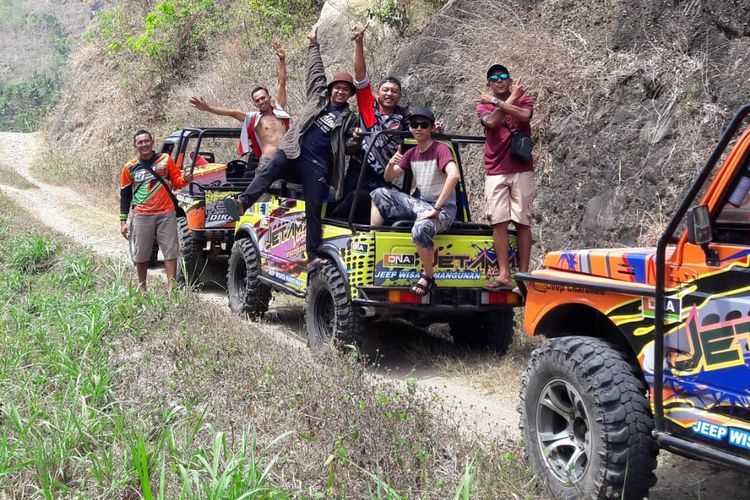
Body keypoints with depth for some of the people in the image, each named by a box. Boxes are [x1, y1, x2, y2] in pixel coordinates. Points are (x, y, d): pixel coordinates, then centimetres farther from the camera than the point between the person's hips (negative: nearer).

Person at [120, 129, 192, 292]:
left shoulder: (165, 159, 1)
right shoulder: (130, 167, 1)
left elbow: (176, 182, 6)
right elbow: (125, 195, 6)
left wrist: (184, 179, -19)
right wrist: (123, 221, 3)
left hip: (166, 214, 0)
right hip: (142, 217, 0)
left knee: (170, 252, 0)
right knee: (141, 254, 7)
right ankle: (142, 288, 23)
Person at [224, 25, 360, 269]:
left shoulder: (350, 119, 17)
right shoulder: (318, 96, 17)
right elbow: (315, 69, 19)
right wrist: (314, 44, 19)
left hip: (318, 166, 0)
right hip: (293, 153, 0)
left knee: (313, 210, -4)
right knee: (270, 169, -31)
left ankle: (312, 255, -3)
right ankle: (243, 202, -47)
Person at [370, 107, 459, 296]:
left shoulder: (440, 149, -11)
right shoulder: (412, 153, 11)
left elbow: (453, 176, -28)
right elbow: (388, 178, 13)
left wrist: (436, 208, -28)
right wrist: (391, 164, -11)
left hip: (442, 208, -7)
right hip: (418, 204, 7)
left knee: (420, 229, -38)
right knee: (379, 194, -1)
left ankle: (428, 277, -16)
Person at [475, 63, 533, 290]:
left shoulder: (523, 99, 10)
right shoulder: (484, 105, 12)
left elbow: (524, 116, -14)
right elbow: (491, 122, -11)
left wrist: (496, 101, -9)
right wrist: (511, 99, -3)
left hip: (521, 170, -1)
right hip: (495, 172, 1)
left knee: (522, 222, -3)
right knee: (499, 222, -6)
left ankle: (523, 274, -1)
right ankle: (503, 275, -7)